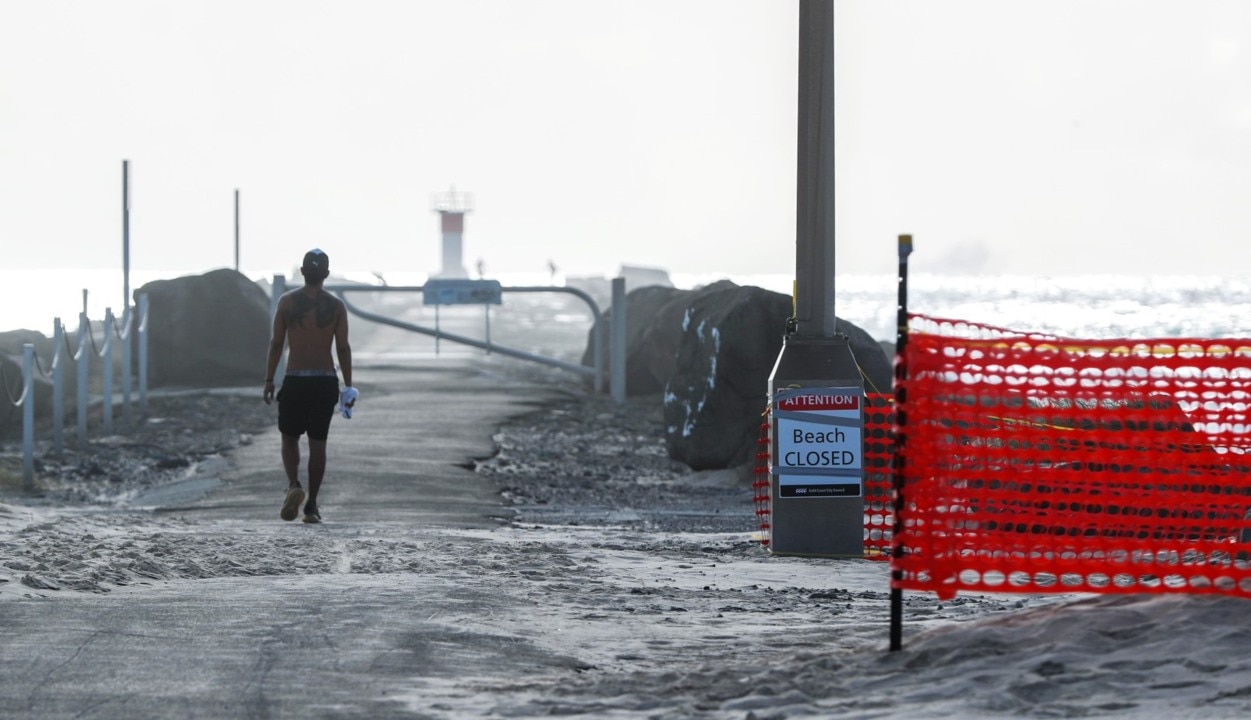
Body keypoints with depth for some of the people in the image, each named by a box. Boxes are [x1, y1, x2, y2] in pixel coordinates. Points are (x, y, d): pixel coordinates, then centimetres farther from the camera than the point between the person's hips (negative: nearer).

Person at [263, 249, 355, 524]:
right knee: (317, 444, 7)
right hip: (325, 380, 1)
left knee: (290, 439, 12)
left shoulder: (287, 301, -2)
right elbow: (343, 348, 0)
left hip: (295, 380, -1)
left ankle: (294, 485, -15)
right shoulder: (336, 305, 1)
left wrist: (269, 380, 3)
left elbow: (276, 343, -2)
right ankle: (311, 505, 7)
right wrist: (348, 386, 5)